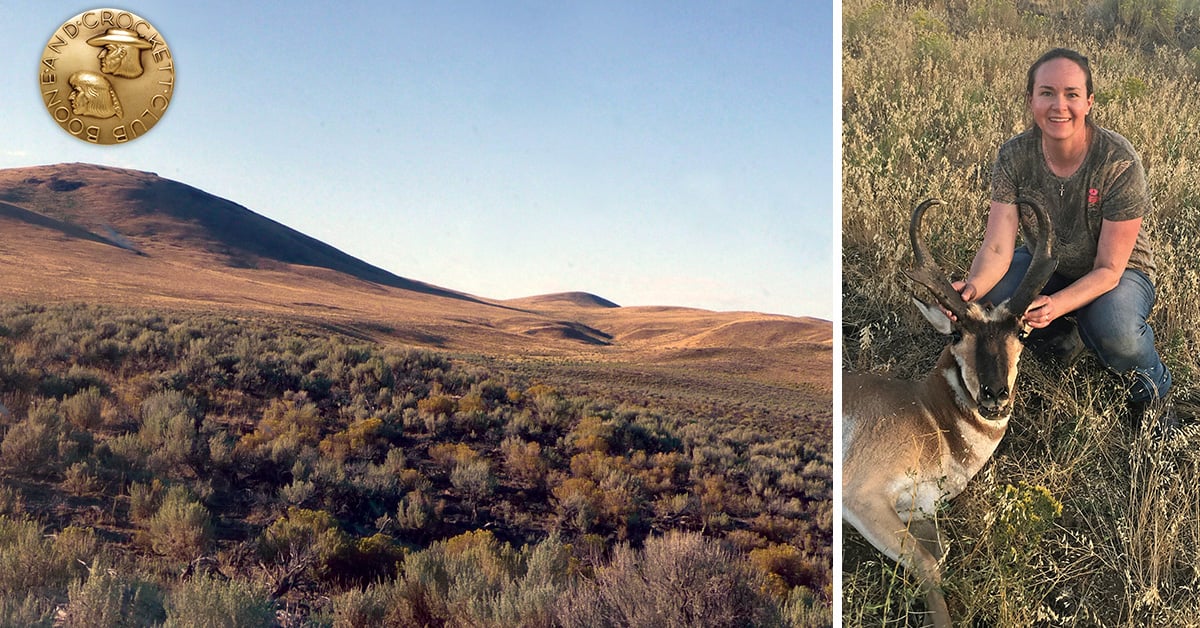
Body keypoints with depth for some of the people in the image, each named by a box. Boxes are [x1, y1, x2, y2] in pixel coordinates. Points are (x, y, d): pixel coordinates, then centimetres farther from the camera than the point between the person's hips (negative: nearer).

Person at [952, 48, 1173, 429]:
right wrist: (972, 287, -46)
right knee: (989, 297, -28)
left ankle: (1151, 388, 0)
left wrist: (1055, 306, -44)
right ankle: (1064, 341, 5)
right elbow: (997, 247, -23)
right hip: (1047, 265, 4)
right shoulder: (1014, 156, -18)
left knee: (1114, 333, -37)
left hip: (1118, 273, -3)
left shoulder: (1119, 162, -28)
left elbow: (1108, 269, -25)